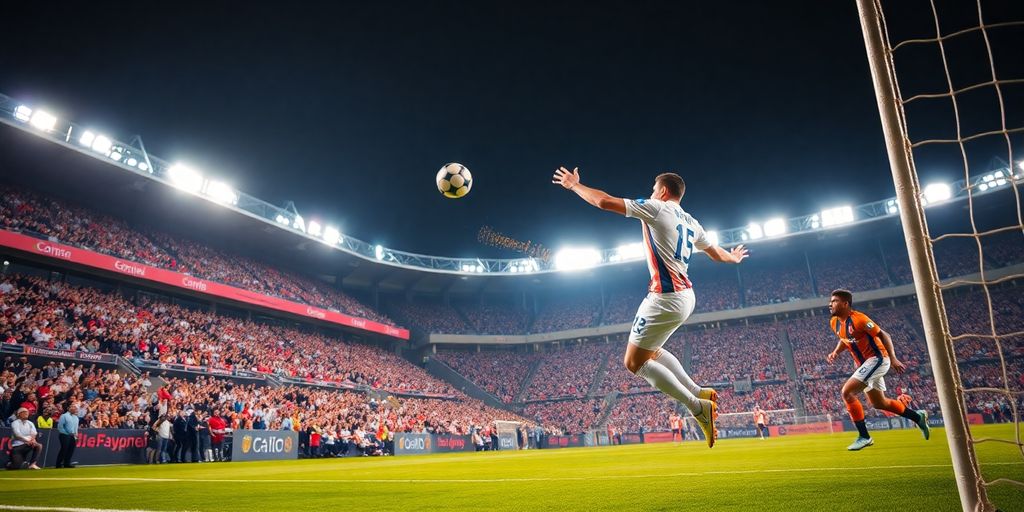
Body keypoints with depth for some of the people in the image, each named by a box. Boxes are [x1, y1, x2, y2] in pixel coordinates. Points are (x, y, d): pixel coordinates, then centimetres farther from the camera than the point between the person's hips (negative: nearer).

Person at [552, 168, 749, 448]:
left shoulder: (656, 209, -6)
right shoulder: (691, 222, 15)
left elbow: (604, 201, -9)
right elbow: (717, 253, 30)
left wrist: (574, 185, 6)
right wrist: (734, 257, 53)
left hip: (665, 297, -9)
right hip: (685, 296, 9)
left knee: (634, 363, -1)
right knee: (650, 352, 25)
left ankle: (698, 406, -4)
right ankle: (699, 392, 17)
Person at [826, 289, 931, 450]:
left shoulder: (858, 319, -22)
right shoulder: (834, 323, 2)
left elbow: (882, 335, -18)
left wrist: (893, 359, -24)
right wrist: (835, 352, 0)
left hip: (877, 359, -9)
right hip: (863, 363, 9)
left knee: (847, 392, -19)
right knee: (878, 403, 20)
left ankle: (864, 436, -9)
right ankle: (918, 417, 40)